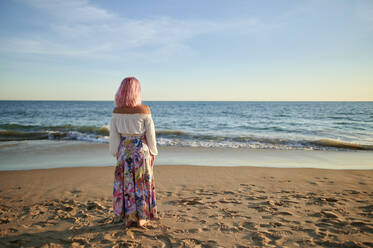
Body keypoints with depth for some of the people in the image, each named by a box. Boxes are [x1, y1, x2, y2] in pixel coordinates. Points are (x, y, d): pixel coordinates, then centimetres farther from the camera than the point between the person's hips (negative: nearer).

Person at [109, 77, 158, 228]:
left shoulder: (116, 112, -6)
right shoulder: (144, 111, -13)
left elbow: (114, 136, 0)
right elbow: (150, 134, -7)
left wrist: (116, 153, 11)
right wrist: (153, 152, 5)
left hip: (124, 151, 2)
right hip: (141, 151, -2)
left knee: (125, 184, 12)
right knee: (141, 183, 9)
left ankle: (128, 219, 21)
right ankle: (141, 218, 19)